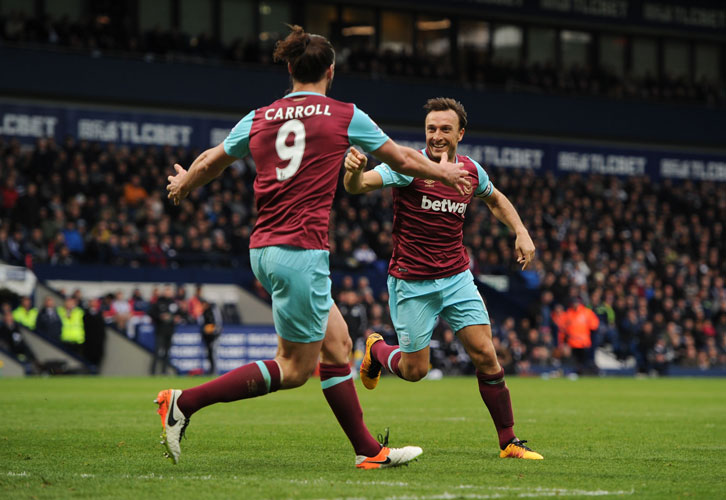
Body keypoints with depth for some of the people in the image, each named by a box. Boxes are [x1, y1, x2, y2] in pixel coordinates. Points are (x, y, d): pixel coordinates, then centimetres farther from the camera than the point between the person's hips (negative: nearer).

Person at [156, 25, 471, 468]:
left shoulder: (259, 119, 10)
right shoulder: (344, 116, 0)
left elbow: (209, 164, 22)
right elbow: (403, 160, 12)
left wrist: (183, 186, 44)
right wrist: (445, 173, 31)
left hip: (265, 249, 7)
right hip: (302, 250, -7)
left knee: (337, 345, 14)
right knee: (294, 370, 0)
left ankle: (368, 450, 17)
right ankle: (184, 402, -6)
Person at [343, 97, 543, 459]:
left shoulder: (471, 171, 1)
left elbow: (495, 199, 24)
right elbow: (358, 186, -28)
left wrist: (521, 232, 9)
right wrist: (354, 170, -52)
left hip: (457, 278, 4)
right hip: (412, 283, -4)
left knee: (485, 356, -6)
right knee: (414, 371, 2)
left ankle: (508, 441, 5)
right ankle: (376, 350, 37)